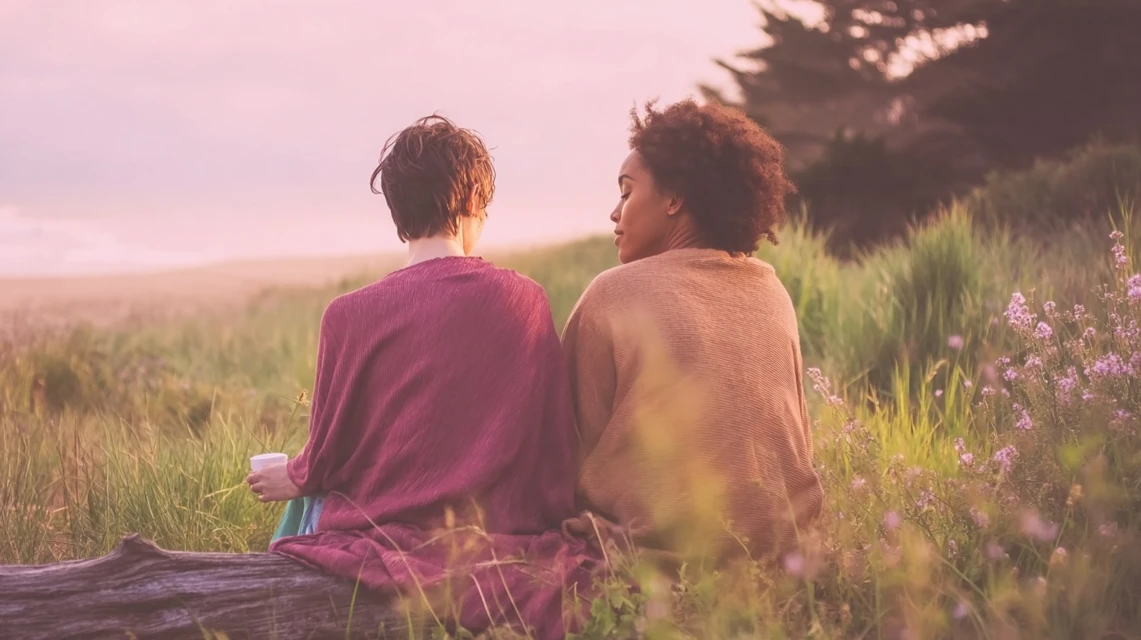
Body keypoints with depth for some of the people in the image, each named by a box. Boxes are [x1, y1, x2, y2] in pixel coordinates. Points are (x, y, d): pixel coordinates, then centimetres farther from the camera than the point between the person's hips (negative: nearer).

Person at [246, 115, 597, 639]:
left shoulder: (351, 315, -9)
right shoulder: (525, 300, -3)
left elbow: (328, 456, 1)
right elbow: (557, 439, 2)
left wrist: (292, 479, 23)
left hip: (384, 546, -3)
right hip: (505, 548, 3)